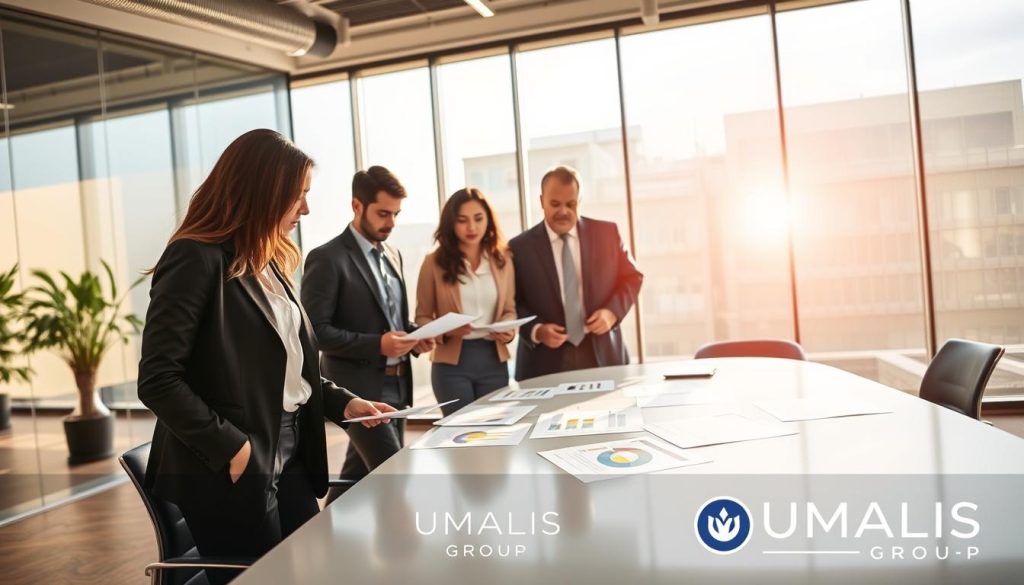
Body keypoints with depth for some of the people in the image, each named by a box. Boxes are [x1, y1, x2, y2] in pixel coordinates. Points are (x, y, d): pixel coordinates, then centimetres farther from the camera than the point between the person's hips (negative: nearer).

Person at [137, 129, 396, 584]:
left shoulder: (269, 262, 12)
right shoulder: (196, 259, -14)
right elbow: (158, 380, -19)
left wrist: (342, 403, 3)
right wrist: (229, 448, -21)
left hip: (289, 458, 8)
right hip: (228, 473, -8)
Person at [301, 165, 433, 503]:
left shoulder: (393, 255, 13)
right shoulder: (327, 258, -12)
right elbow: (316, 330, -16)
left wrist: (415, 336, 0)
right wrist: (377, 344, -24)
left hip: (396, 386, 8)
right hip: (360, 389, -8)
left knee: (360, 476, 16)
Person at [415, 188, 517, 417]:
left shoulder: (502, 259, 6)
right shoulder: (434, 262, -3)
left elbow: (509, 309, 12)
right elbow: (422, 317, 0)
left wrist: (508, 330, -9)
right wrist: (446, 330, -19)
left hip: (493, 359, 3)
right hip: (452, 362, -3)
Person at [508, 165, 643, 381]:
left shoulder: (606, 232, 5)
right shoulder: (519, 247, 1)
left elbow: (631, 276, 11)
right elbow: (512, 303, 2)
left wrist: (612, 311, -7)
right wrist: (536, 330, -16)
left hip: (603, 355, 2)